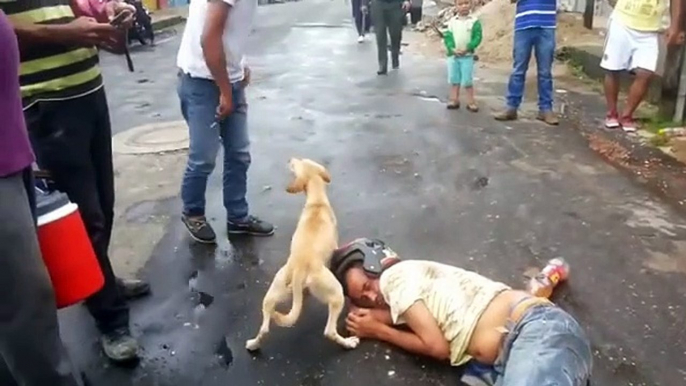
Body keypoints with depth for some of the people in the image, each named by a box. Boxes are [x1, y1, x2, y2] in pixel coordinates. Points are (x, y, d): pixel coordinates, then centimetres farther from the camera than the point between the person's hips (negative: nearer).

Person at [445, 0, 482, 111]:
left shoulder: (474, 21, -5)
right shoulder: (452, 21, 2)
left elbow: (477, 38, -8)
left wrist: (467, 48, -19)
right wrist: (452, 49, -16)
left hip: (467, 56, -3)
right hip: (453, 55, 3)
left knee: (467, 80, -2)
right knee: (454, 79, 9)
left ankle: (471, 102, 7)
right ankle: (454, 100, 18)